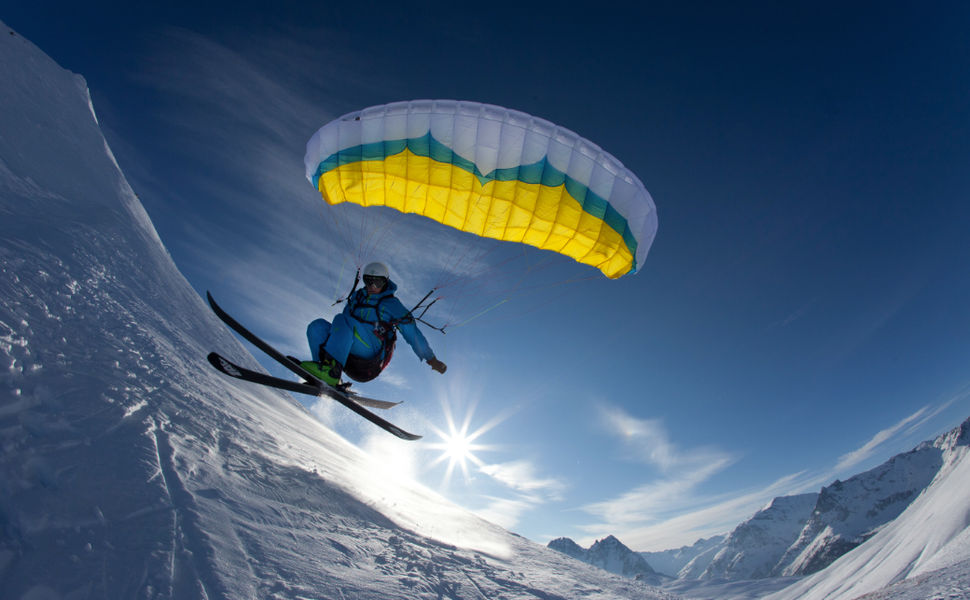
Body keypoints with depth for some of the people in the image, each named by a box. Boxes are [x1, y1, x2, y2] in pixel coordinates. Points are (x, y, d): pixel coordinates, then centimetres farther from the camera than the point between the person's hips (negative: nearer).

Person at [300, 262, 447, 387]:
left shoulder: (391, 304, 5)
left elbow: (412, 332, 2)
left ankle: (330, 371, -44)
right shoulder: (357, 296, 20)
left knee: (342, 319, -26)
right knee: (317, 326, -12)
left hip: (373, 357, -6)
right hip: (349, 358, 6)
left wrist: (431, 359, 1)